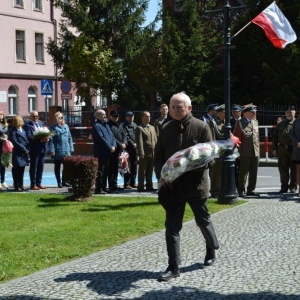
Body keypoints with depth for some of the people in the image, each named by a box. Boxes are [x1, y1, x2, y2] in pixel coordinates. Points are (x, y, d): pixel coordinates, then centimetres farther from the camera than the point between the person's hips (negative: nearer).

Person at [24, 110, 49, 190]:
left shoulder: (41, 123, 16)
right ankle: (33, 184, 4)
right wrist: (40, 140, -24)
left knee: (40, 166, 10)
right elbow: (29, 137, -16)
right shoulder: (27, 125, -6)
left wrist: (46, 138, -8)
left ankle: (38, 183, 18)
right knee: (33, 167, -1)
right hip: (34, 148, -6)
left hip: (42, 148, 6)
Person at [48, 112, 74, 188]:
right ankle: (59, 182, 14)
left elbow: (69, 138, 12)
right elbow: (51, 140, -8)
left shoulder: (66, 126, 10)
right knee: (57, 167, 6)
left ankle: (64, 181, 19)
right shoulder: (53, 127, -4)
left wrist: (71, 148, 7)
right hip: (57, 152, -4)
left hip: (66, 151, 4)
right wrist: (52, 150, -13)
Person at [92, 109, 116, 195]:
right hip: (101, 153, -8)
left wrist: (113, 146, -3)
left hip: (107, 152, 8)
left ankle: (103, 188, 17)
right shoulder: (96, 126, -10)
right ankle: (98, 189, -2)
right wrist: (110, 148, -15)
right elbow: (101, 139, -17)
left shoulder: (106, 125, 18)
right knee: (100, 171, -6)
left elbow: (112, 136, 14)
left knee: (105, 171, 11)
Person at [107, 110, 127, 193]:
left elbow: (124, 135, 14)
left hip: (119, 149, 7)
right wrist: (120, 145, -14)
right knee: (111, 168, -5)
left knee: (116, 168, 12)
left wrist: (124, 143, -5)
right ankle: (111, 186, -3)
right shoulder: (108, 125, -6)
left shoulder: (119, 125, 19)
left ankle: (114, 185, 19)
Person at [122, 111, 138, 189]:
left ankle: (133, 183, 17)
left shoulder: (135, 125, 17)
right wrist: (133, 144, -15)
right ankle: (127, 184, 0)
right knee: (128, 167, -5)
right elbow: (125, 137, -12)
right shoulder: (124, 126, -4)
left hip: (135, 149, 7)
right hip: (128, 149, -7)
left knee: (134, 166, 10)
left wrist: (137, 144, -1)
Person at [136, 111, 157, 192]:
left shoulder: (152, 127, 19)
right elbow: (139, 142, -13)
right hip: (144, 154, -7)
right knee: (142, 171, 0)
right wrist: (141, 153, -19)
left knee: (150, 171, 12)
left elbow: (155, 140, 18)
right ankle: (140, 187, 4)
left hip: (152, 153, 7)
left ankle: (149, 186, 19)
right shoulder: (139, 128, -6)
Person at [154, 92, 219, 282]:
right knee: (172, 227, -1)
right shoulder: (166, 130, 5)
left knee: (203, 221, 16)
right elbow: (158, 156, 8)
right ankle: (174, 267, 3)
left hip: (196, 184, -2)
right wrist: (160, 175, -10)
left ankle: (212, 250, 43)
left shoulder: (201, 127, -6)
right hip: (172, 185, 3)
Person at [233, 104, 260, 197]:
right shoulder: (239, 123, -3)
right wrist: (238, 151, -9)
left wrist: (258, 149, 12)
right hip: (245, 152, -6)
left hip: (255, 151, 6)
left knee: (254, 172, 8)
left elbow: (257, 136, 18)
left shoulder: (255, 122, 15)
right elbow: (237, 137, -5)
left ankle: (251, 190, 17)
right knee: (243, 172, -1)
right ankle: (241, 191, 6)